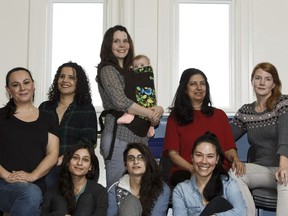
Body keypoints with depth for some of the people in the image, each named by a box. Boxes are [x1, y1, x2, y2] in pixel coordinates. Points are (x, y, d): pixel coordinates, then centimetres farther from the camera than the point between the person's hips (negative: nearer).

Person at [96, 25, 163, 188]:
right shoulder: (107, 70, -4)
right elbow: (121, 102, -17)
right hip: (119, 136, -7)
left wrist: (158, 109, -5)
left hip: (140, 137, 7)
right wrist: (151, 114, -9)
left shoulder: (131, 71, 18)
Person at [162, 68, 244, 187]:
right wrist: (192, 168, -15)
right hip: (185, 171, -2)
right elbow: (173, 152, 5)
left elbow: (228, 148, 14)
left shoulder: (219, 115, 23)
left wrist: (235, 160, -11)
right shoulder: (175, 117, 15)